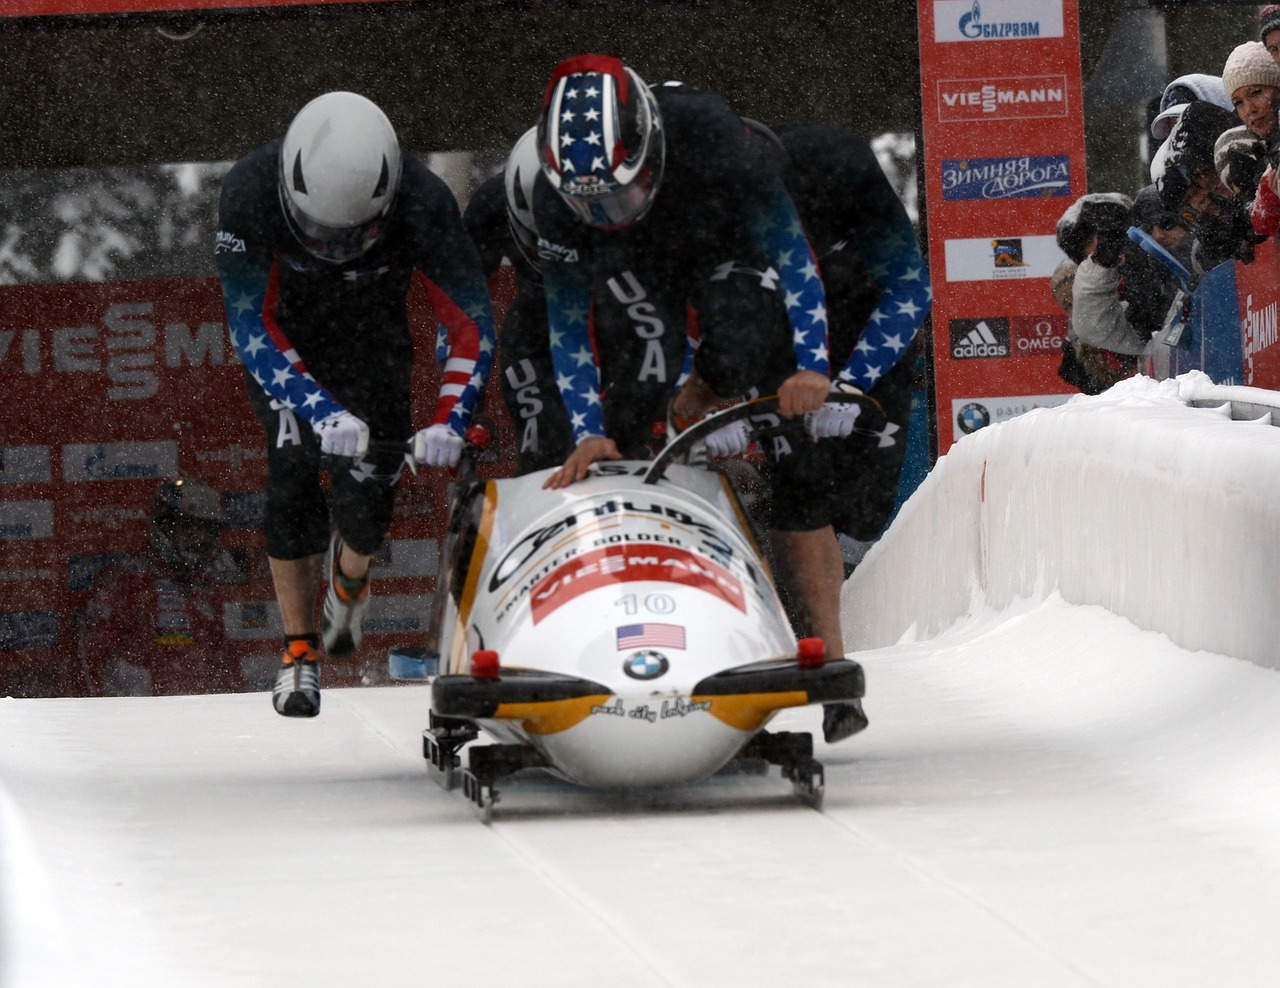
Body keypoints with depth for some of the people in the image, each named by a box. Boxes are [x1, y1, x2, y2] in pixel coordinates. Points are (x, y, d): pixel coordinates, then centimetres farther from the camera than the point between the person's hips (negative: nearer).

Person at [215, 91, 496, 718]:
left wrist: (450, 421, -37)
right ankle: (299, 649, -2)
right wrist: (321, 411, -45)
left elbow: (472, 323, -22)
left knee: (366, 498, -10)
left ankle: (349, 582, 27)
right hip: (281, 339, 0)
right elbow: (250, 329, -32)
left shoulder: (423, 203, -32)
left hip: (372, 339, 0)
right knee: (293, 472, -17)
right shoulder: (249, 193, -35)